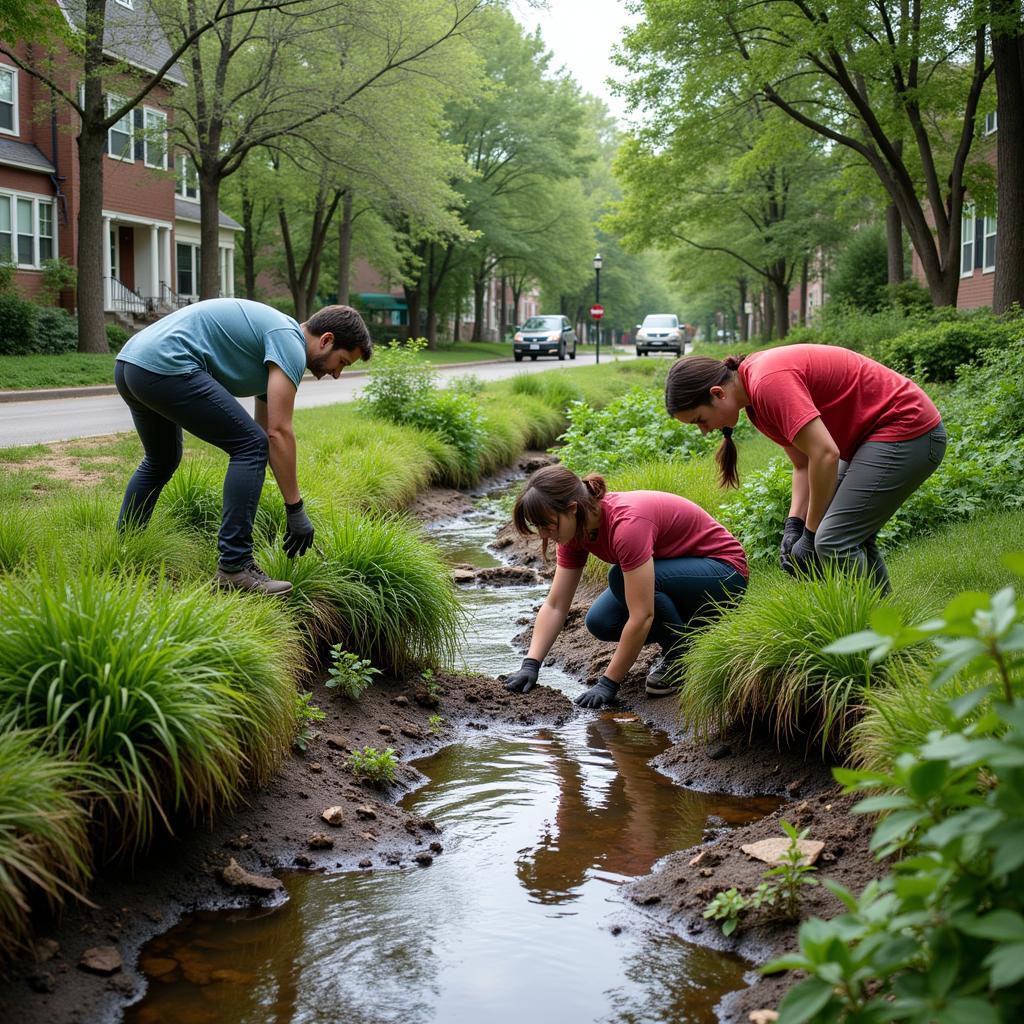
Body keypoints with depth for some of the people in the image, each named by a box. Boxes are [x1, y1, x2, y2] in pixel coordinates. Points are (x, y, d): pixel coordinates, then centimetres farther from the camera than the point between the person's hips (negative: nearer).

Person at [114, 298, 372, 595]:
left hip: (128, 365, 11)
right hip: (165, 366, -11)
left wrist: (292, 509, 33)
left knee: (160, 462, 32)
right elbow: (279, 433, -10)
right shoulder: (290, 344, -3)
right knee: (250, 447, -5)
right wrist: (296, 510, -4)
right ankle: (234, 567, -5)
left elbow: (268, 432, 32)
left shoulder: (272, 339, 26)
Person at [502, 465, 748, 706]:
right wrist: (530, 665, -17)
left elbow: (641, 616, -35)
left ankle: (683, 656, -10)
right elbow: (554, 605, -6)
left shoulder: (626, 522, -35)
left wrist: (608, 684, -30)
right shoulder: (576, 528, -10)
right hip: (682, 572, 8)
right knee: (600, 622, -12)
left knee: (620, 578, -29)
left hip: (723, 572, -8)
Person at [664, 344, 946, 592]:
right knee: (852, 538, 17)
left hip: (907, 430, -10)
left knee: (835, 542, -14)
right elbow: (804, 464, 8)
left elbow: (825, 454, -27)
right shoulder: (755, 393, 7)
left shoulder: (768, 383, -24)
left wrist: (811, 534, -16)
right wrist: (794, 525, -6)